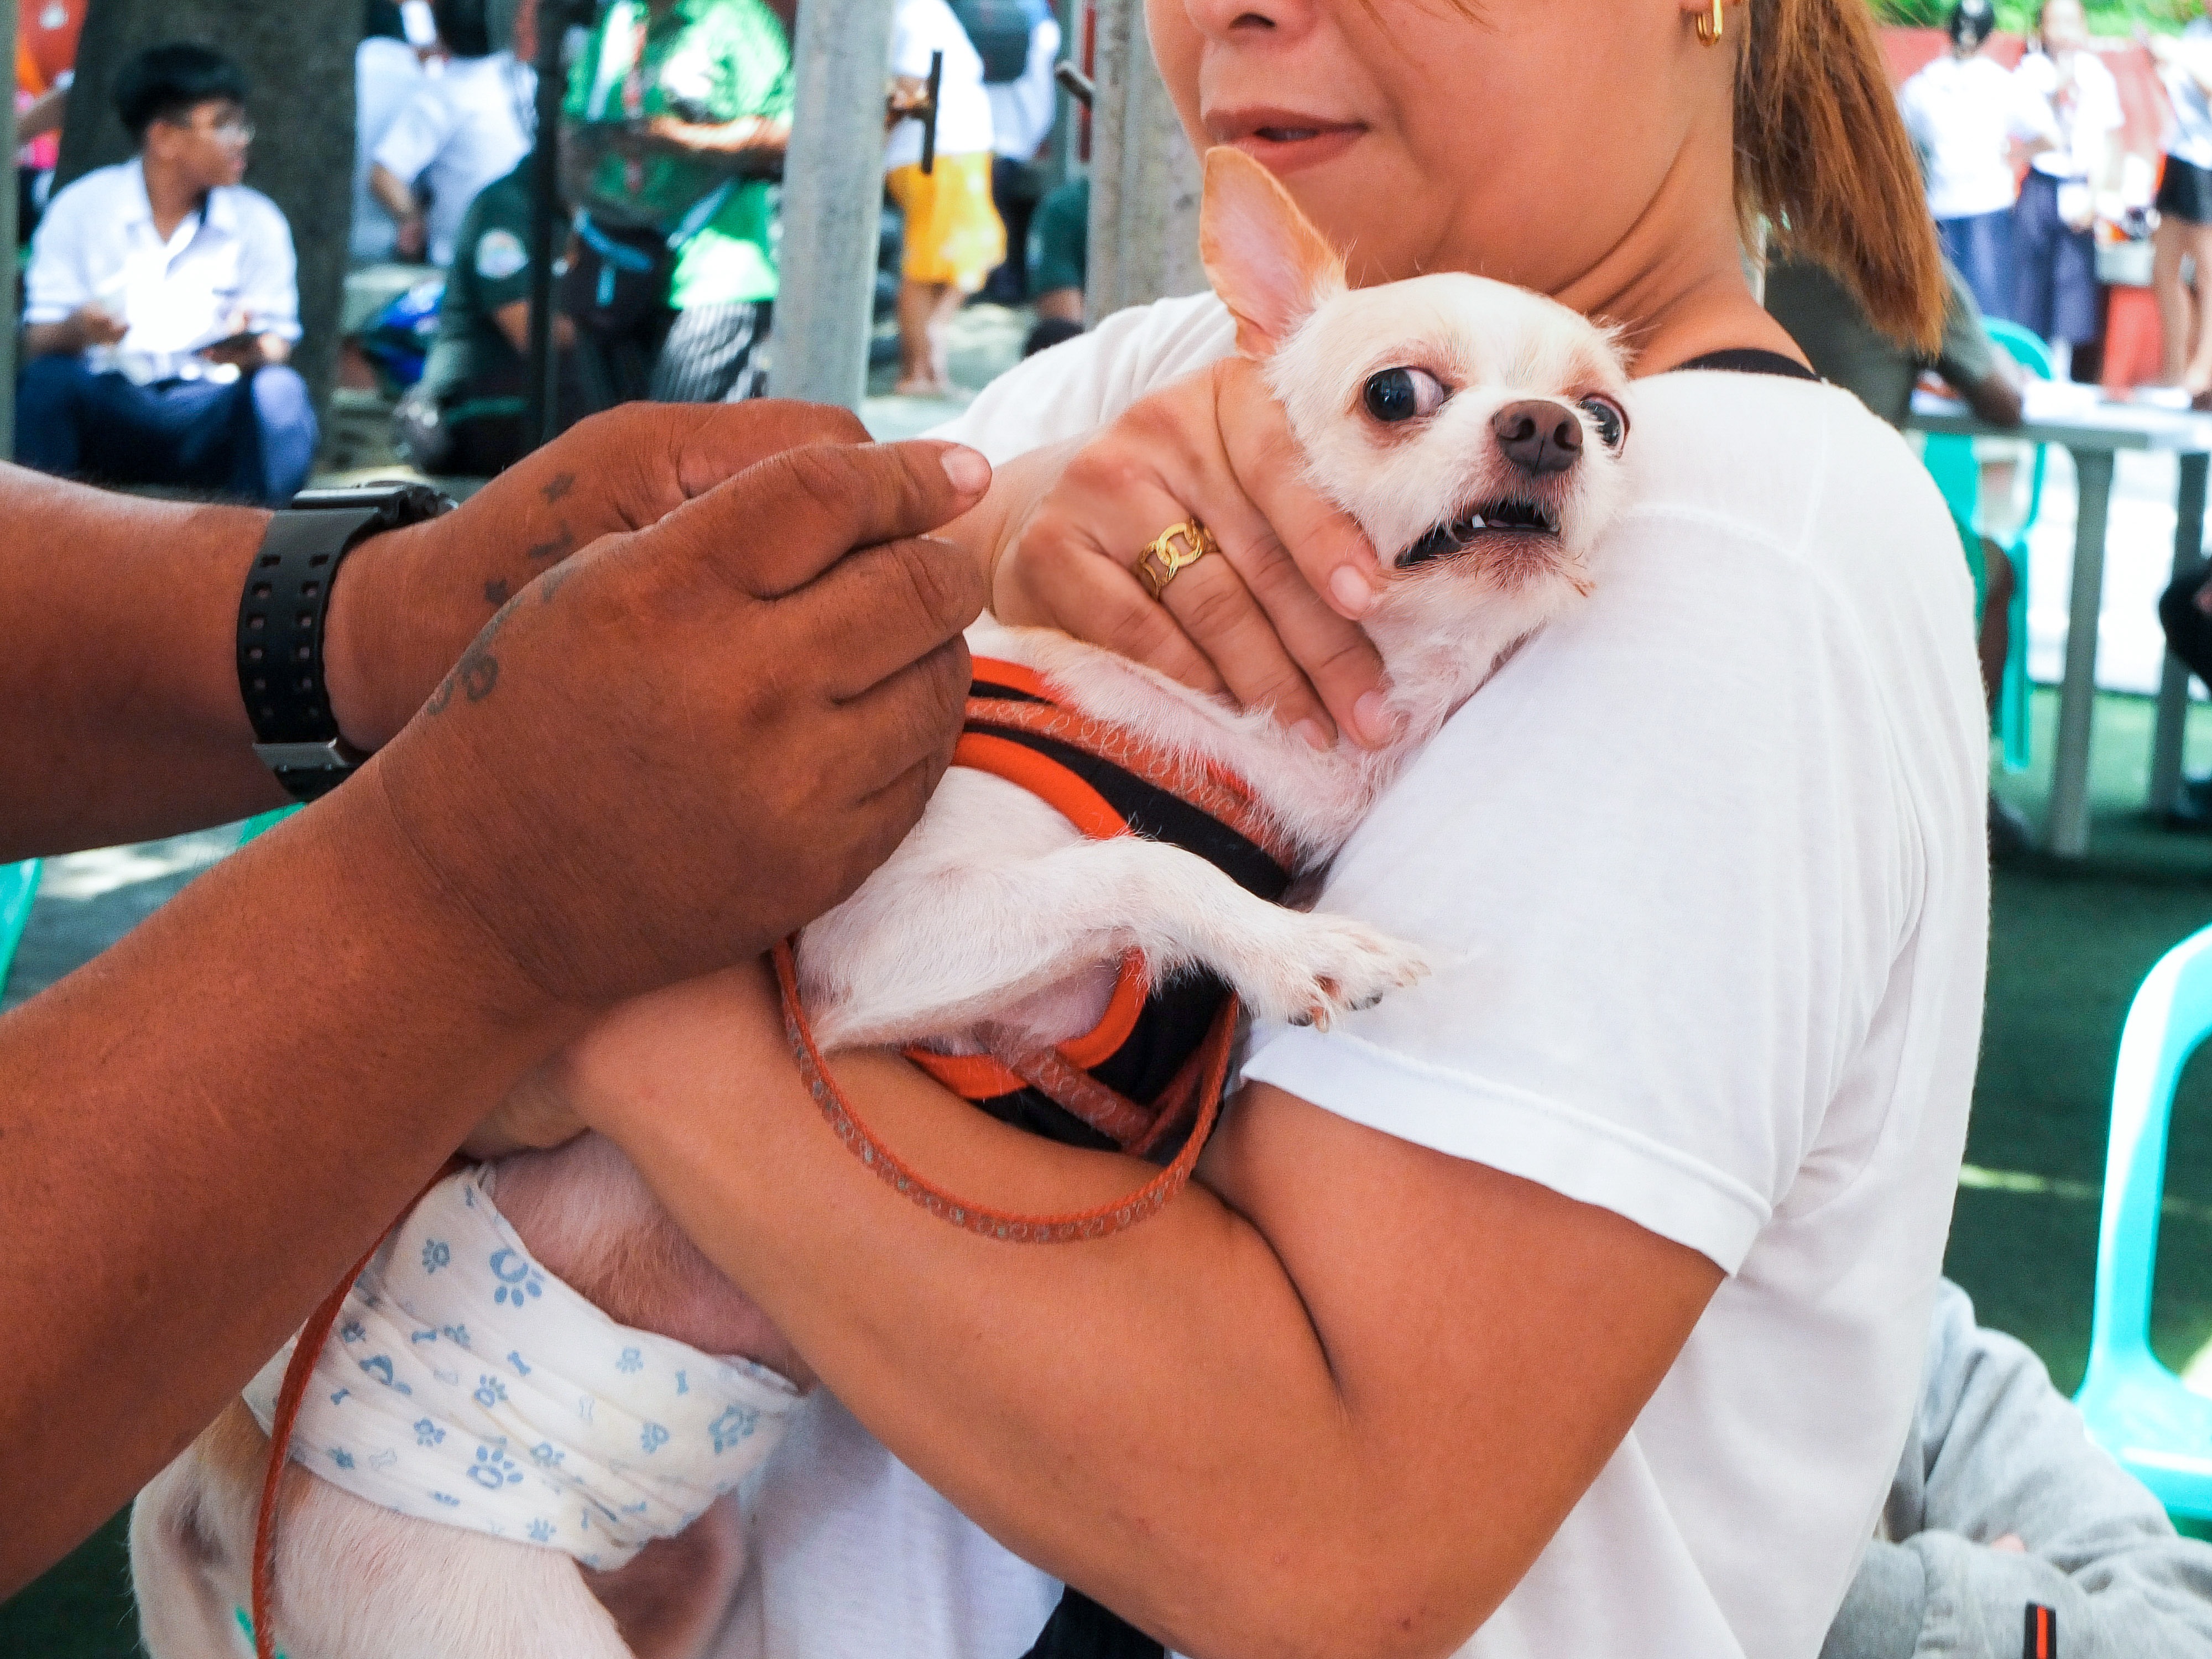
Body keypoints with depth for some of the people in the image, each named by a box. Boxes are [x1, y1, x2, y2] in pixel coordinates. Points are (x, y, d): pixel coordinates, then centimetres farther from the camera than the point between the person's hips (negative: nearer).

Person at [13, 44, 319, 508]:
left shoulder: (258, 222, 8)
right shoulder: (81, 209, 3)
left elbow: (278, 345, 3)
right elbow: (37, 343, -1)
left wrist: (255, 352, -22)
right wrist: (76, 331, -26)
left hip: (213, 415, 1)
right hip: (108, 406, -1)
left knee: (280, 390, -29)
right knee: (46, 381, -31)